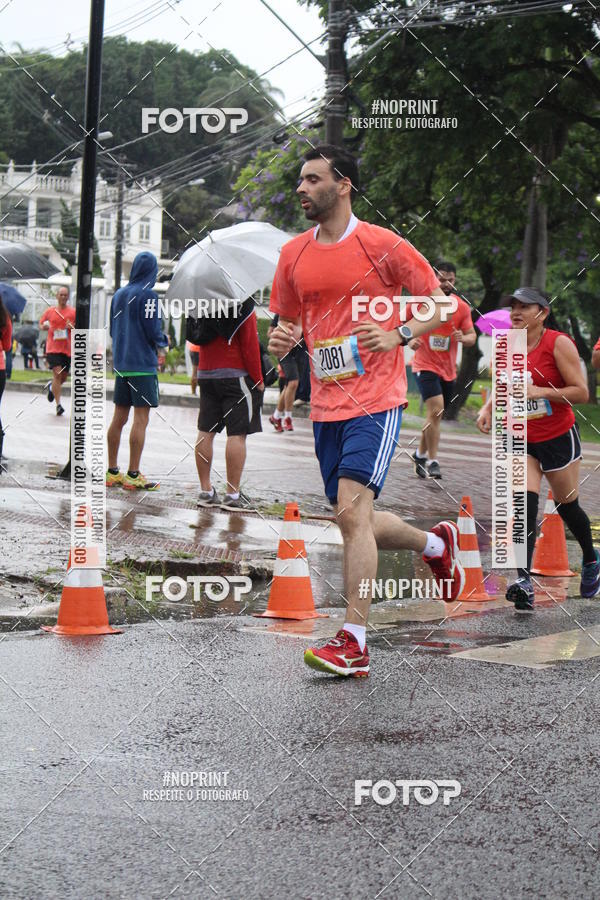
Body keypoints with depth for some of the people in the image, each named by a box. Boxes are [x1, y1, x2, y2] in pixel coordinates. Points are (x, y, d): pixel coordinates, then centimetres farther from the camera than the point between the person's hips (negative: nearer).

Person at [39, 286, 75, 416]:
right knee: (57, 374, -14)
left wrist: (72, 327, -14)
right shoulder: (50, 311, 7)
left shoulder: (73, 312, 4)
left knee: (64, 376, 11)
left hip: (68, 349, 2)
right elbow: (41, 324, 19)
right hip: (53, 348, -2)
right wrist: (44, 326, -5)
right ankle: (58, 404, -12)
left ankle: (52, 388, 45)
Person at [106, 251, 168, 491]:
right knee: (141, 420, -5)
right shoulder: (147, 295, -11)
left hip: (120, 364, 7)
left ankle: (112, 472, 15)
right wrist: (164, 340, 6)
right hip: (143, 365, -7)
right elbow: (153, 332, -14)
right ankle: (133, 475, -6)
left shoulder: (119, 295, 10)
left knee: (119, 418, 11)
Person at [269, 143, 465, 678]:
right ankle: (436, 543, 40)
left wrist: (399, 335, -16)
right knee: (357, 521, 11)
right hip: (326, 407, 7)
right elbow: (289, 322, 21)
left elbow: (441, 305, 0)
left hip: (376, 400, -6)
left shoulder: (382, 246, -6)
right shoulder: (293, 255, 9)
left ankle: (354, 642, -16)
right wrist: (282, 340, -3)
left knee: (352, 512, -19)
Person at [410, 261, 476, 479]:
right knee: (435, 410, -21)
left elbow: (472, 336, 3)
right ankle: (432, 461, -16)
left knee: (435, 415, 15)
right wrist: (410, 340, -16)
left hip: (448, 369, 4)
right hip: (425, 365, -4)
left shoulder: (462, 307, 1)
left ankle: (420, 454, 35)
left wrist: (464, 338, -21)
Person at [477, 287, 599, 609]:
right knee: (524, 505, -16)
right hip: (521, 440, 3)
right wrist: (488, 407, -1)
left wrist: (540, 392, -26)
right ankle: (524, 582, -24)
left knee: (567, 506, 13)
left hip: (559, 438, -3)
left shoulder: (558, 343, -14)